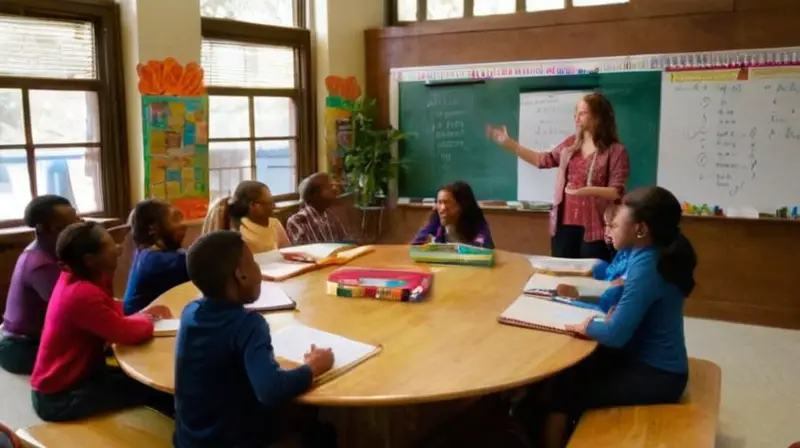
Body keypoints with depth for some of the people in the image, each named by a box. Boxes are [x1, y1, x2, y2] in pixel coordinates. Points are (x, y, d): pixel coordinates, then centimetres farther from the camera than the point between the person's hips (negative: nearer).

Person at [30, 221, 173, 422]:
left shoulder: (74, 278, -1)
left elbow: (110, 310, 12)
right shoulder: (82, 294, -30)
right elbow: (126, 332, -33)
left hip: (69, 378, 9)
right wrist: (147, 319, -11)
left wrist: (143, 313, -8)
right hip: (59, 398, -9)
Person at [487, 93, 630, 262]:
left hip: (593, 228, -5)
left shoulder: (615, 151, -6)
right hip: (564, 224, 6)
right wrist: (508, 143, 11)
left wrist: (586, 190, -27)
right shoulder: (571, 144, 12)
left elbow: (617, 192, -10)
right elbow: (544, 160, 17)